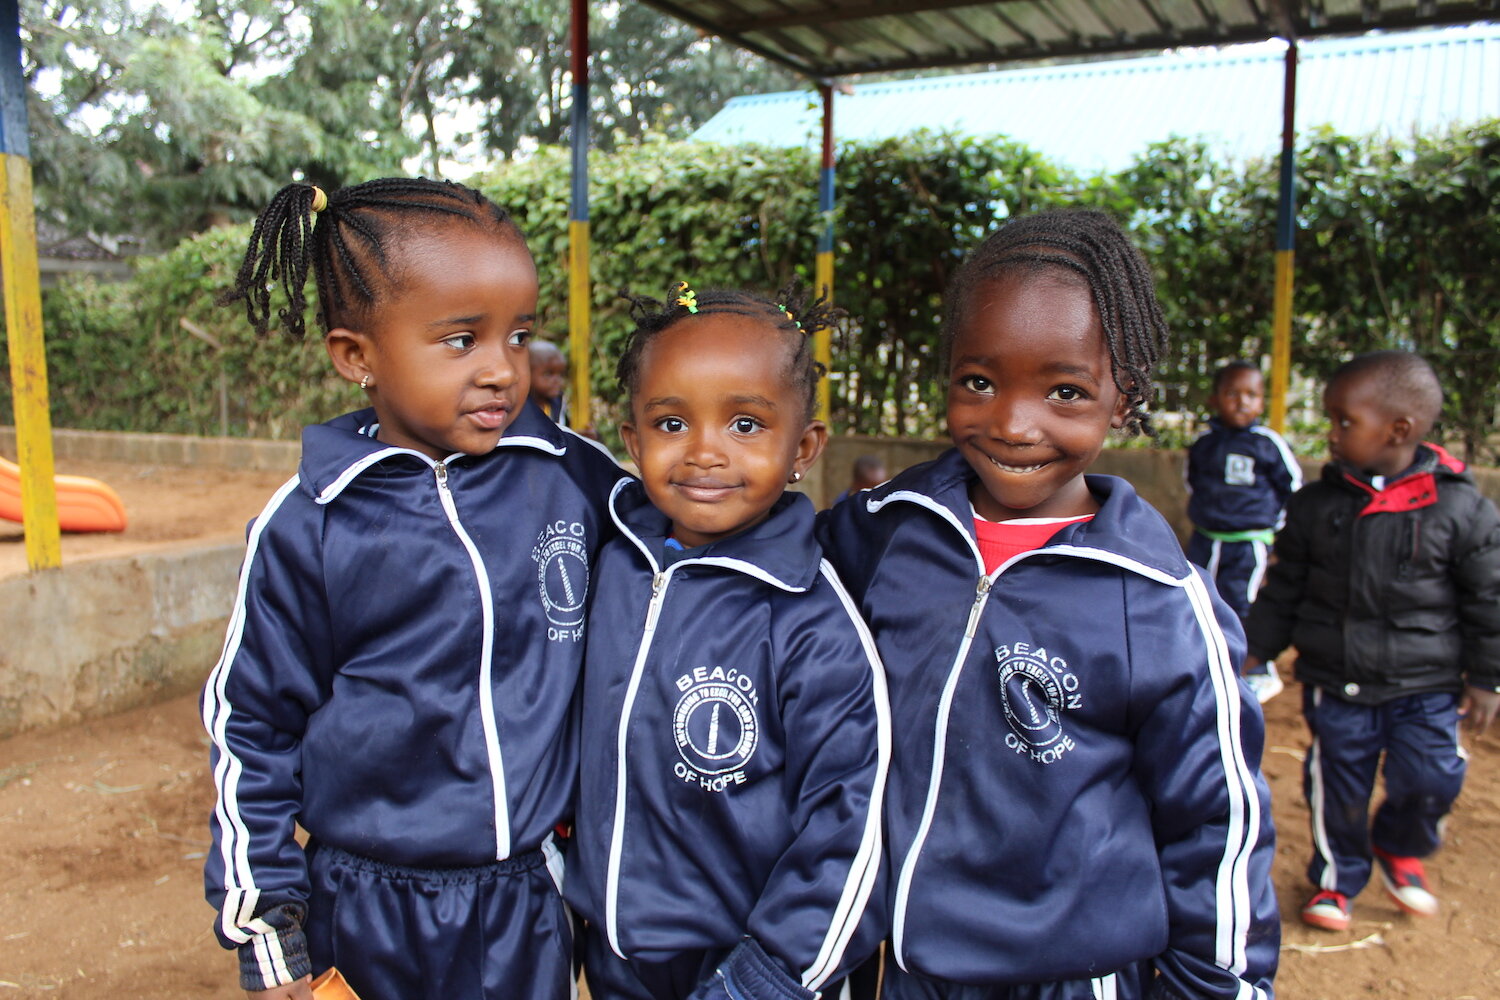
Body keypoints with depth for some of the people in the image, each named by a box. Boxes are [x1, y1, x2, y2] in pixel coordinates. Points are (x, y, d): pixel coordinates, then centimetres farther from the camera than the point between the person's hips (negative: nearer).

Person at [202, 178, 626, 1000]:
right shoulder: (308, 527, -11)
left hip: (535, 902, 1)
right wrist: (265, 933, 1)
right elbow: (251, 725, -2)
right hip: (371, 918, -1)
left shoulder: (576, 478, -10)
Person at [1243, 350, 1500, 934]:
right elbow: (1284, 586, 7)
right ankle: (1336, 876, 31)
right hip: (1335, 682, 2)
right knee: (1337, 783, 8)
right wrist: (1259, 647, 7)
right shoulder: (1315, 505, -3)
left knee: (1429, 780, -2)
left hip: (1426, 685, -1)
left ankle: (1400, 848, 33)